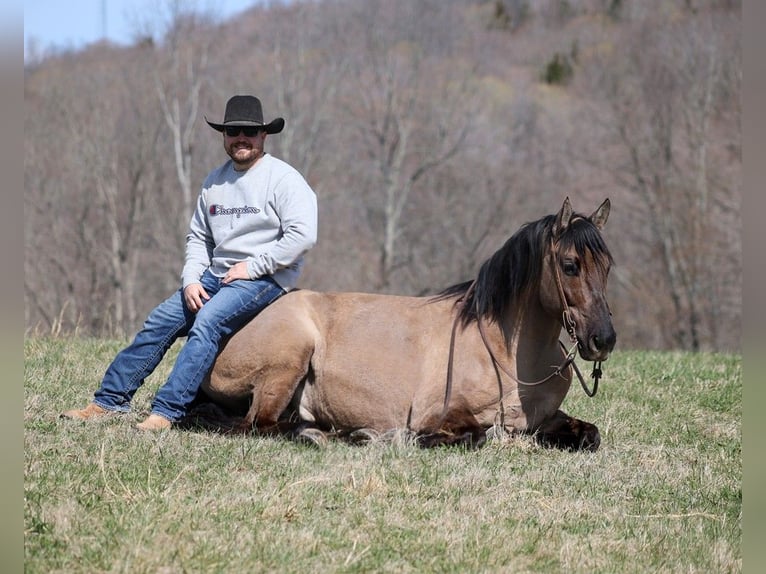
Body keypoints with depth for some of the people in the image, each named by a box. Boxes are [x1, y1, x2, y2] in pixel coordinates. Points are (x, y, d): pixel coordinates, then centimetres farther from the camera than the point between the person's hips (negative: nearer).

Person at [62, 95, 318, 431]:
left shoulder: (283, 179, -9)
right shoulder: (215, 182, 13)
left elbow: (303, 235, -18)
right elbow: (198, 237, 17)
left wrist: (252, 266, -17)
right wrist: (191, 280, 0)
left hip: (264, 277, -7)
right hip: (215, 275, 7)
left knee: (207, 322, -29)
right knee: (159, 321, -3)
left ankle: (167, 411, -33)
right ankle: (110, 401, 2)